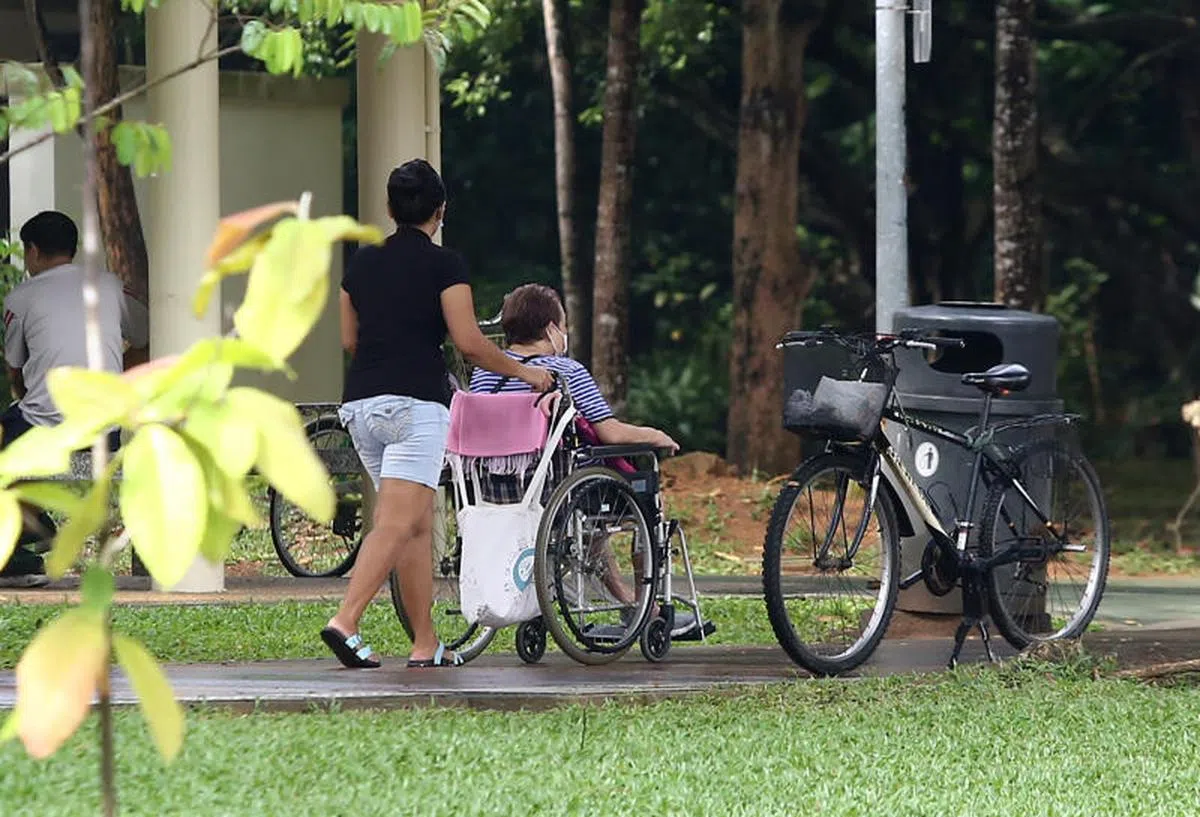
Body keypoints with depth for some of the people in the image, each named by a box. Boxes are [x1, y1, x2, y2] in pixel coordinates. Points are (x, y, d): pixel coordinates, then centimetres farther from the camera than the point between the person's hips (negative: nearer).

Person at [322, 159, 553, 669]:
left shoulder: (362, 263, 13)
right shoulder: (444, 265, -3)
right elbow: (468, 343, -8)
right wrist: (523, 372, 6)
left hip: (360, 402, 7)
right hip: (415, 403, -7)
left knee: (418, 525, 13)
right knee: (397, 524, -12)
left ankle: (425, 643, 13)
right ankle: (345, 622, -28)